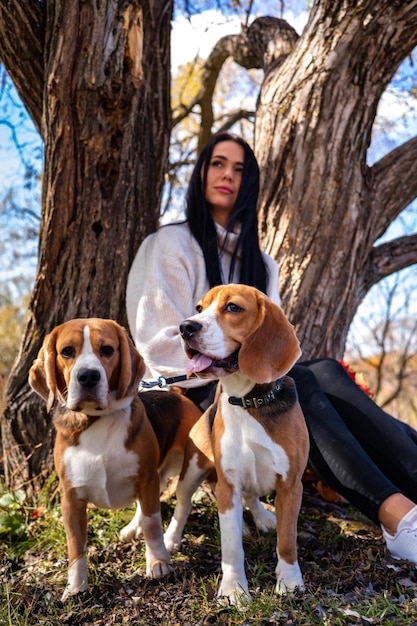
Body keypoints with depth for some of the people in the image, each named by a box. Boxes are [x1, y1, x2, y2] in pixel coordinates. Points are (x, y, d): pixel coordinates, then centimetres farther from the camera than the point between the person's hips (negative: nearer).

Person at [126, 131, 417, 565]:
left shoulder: (258, 261, 23)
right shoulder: (171, 244, 4)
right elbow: (161, 341, -6)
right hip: (194, 391, -5)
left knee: (325, 372, -29)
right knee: (302, 382, -34)